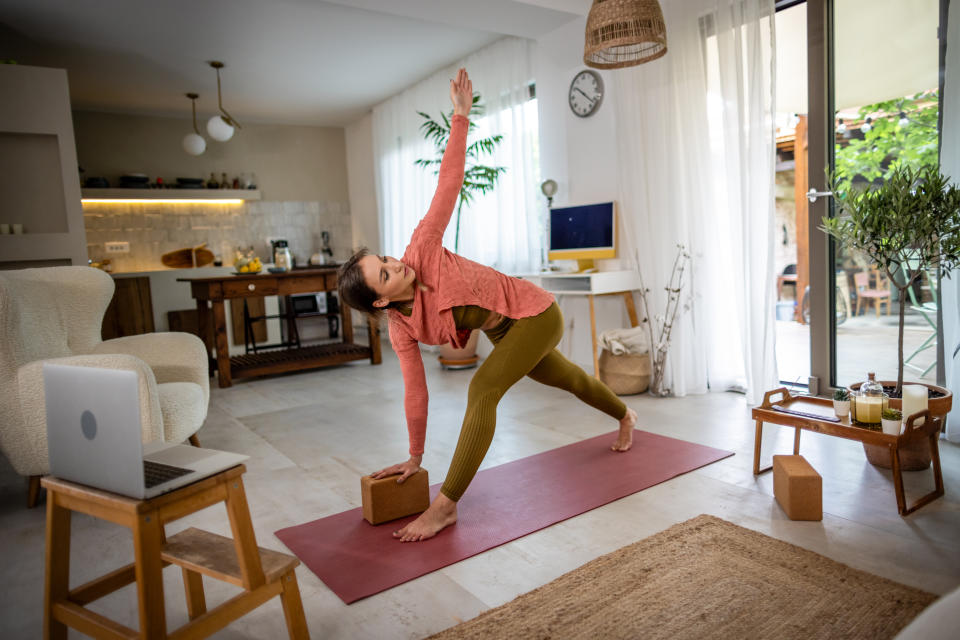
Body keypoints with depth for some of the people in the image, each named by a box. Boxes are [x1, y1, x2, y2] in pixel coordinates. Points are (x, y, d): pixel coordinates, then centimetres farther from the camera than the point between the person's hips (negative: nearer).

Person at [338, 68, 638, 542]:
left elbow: (448, 183, -23)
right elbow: (414, 391, -6)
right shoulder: (401, 331, -13)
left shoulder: (420, 252, -25)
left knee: (483, 389, -25)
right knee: (564, 379, 27)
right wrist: (414, 458, -1)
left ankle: (446, 505, -16)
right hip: (503, 333, 6)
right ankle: (624, 417, 57)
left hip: (534, 313, -6)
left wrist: (461, 116, -28)